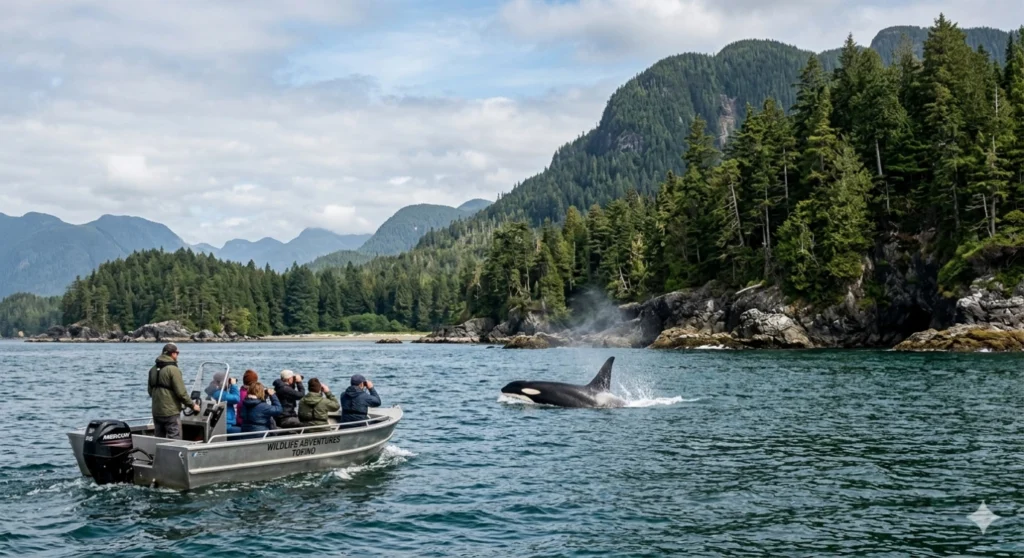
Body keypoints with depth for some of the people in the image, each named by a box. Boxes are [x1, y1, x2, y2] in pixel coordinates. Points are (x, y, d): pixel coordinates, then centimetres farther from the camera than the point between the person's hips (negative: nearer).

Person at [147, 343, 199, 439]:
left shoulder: (153, 370, 9)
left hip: (156, 412, 8)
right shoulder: (173, 370, -15)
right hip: (171, 412, -8)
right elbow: (181, 392, -16)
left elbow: (150, 391, 17)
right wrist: (192, 405, -4)